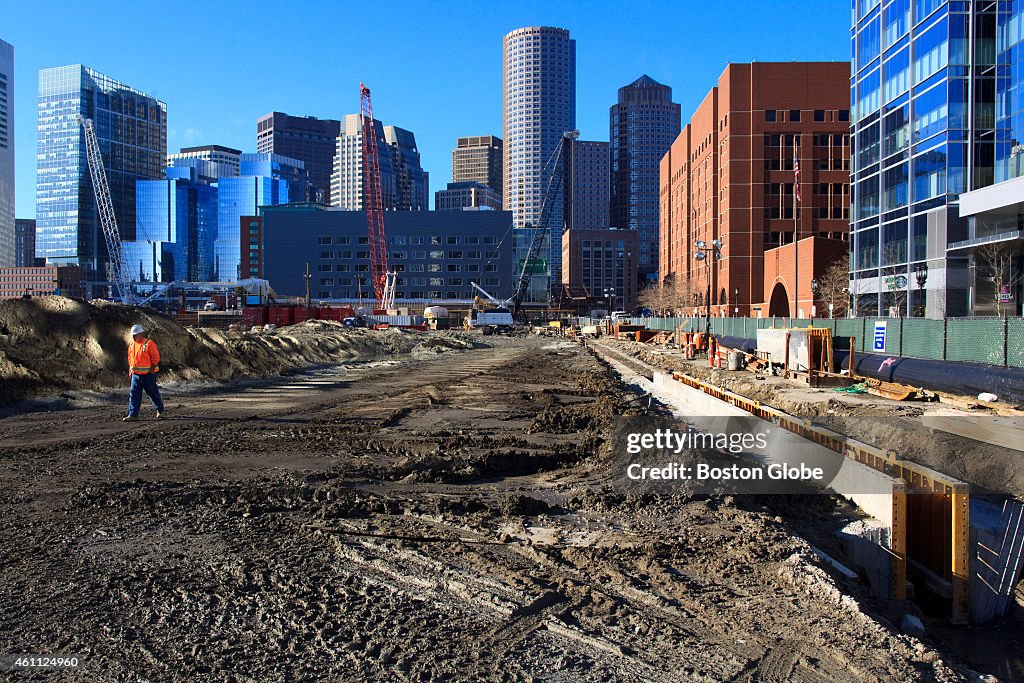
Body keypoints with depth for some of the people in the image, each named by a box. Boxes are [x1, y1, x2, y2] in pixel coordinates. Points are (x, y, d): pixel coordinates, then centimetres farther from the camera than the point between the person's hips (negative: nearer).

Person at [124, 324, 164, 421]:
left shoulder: (149, 344, -10)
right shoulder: (131, 345, 10)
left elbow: (155, 358, -11)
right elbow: (130, 359, 20)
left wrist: (151, 370, -14)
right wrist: (130, 371, 13)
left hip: (148, 374, -5)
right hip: (135, 374, 5)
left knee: (153, 393, 6)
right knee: (134, 394, -2)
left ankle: (160, 410, 25)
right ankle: (133, 414, -2)